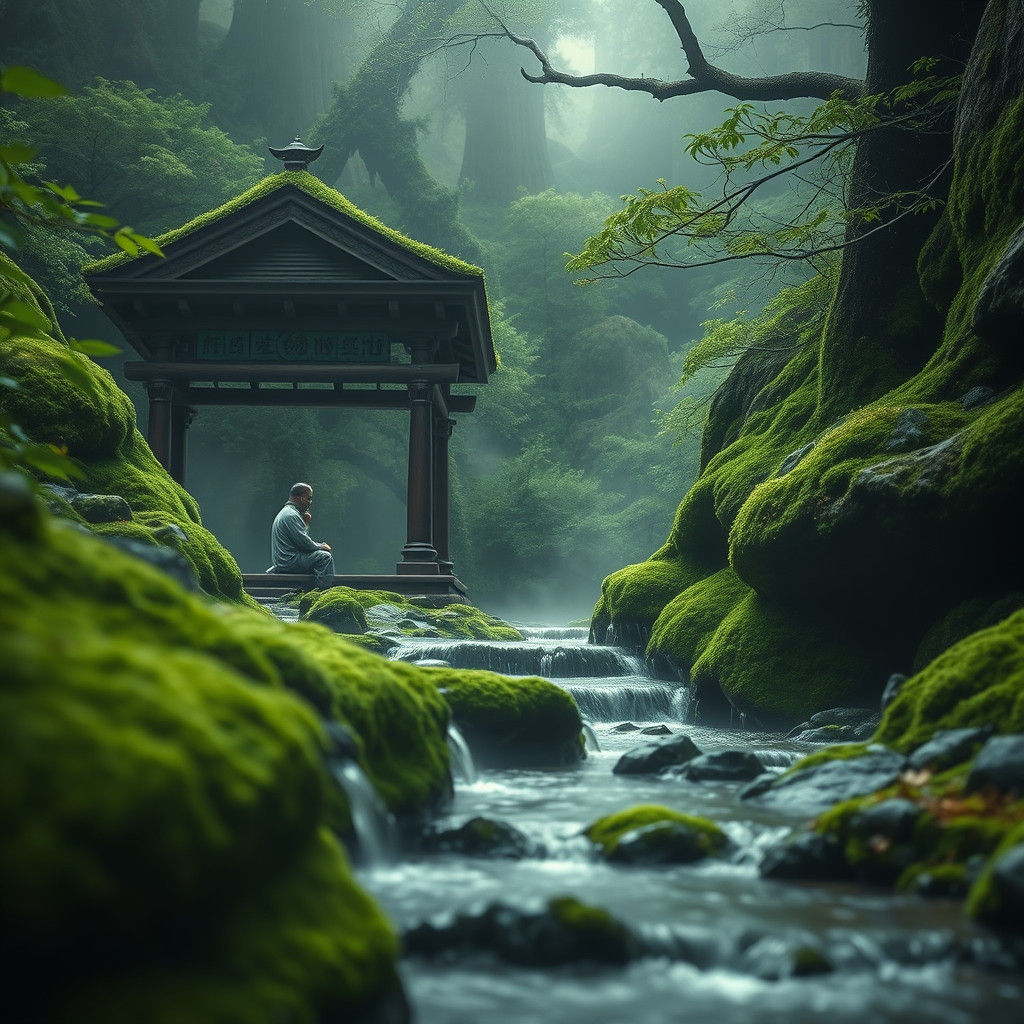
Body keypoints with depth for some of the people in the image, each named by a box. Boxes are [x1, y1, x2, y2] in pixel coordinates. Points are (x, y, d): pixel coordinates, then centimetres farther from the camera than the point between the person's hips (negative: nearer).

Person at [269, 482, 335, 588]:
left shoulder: (288, 512, 19)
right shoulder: (290, 515, -16)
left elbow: (302, 539, 19)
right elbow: (304, 543, -20)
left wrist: (306, 524, 8)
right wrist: (320, 546, -5)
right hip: (289, 561, -11)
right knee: (325, 557, -18)